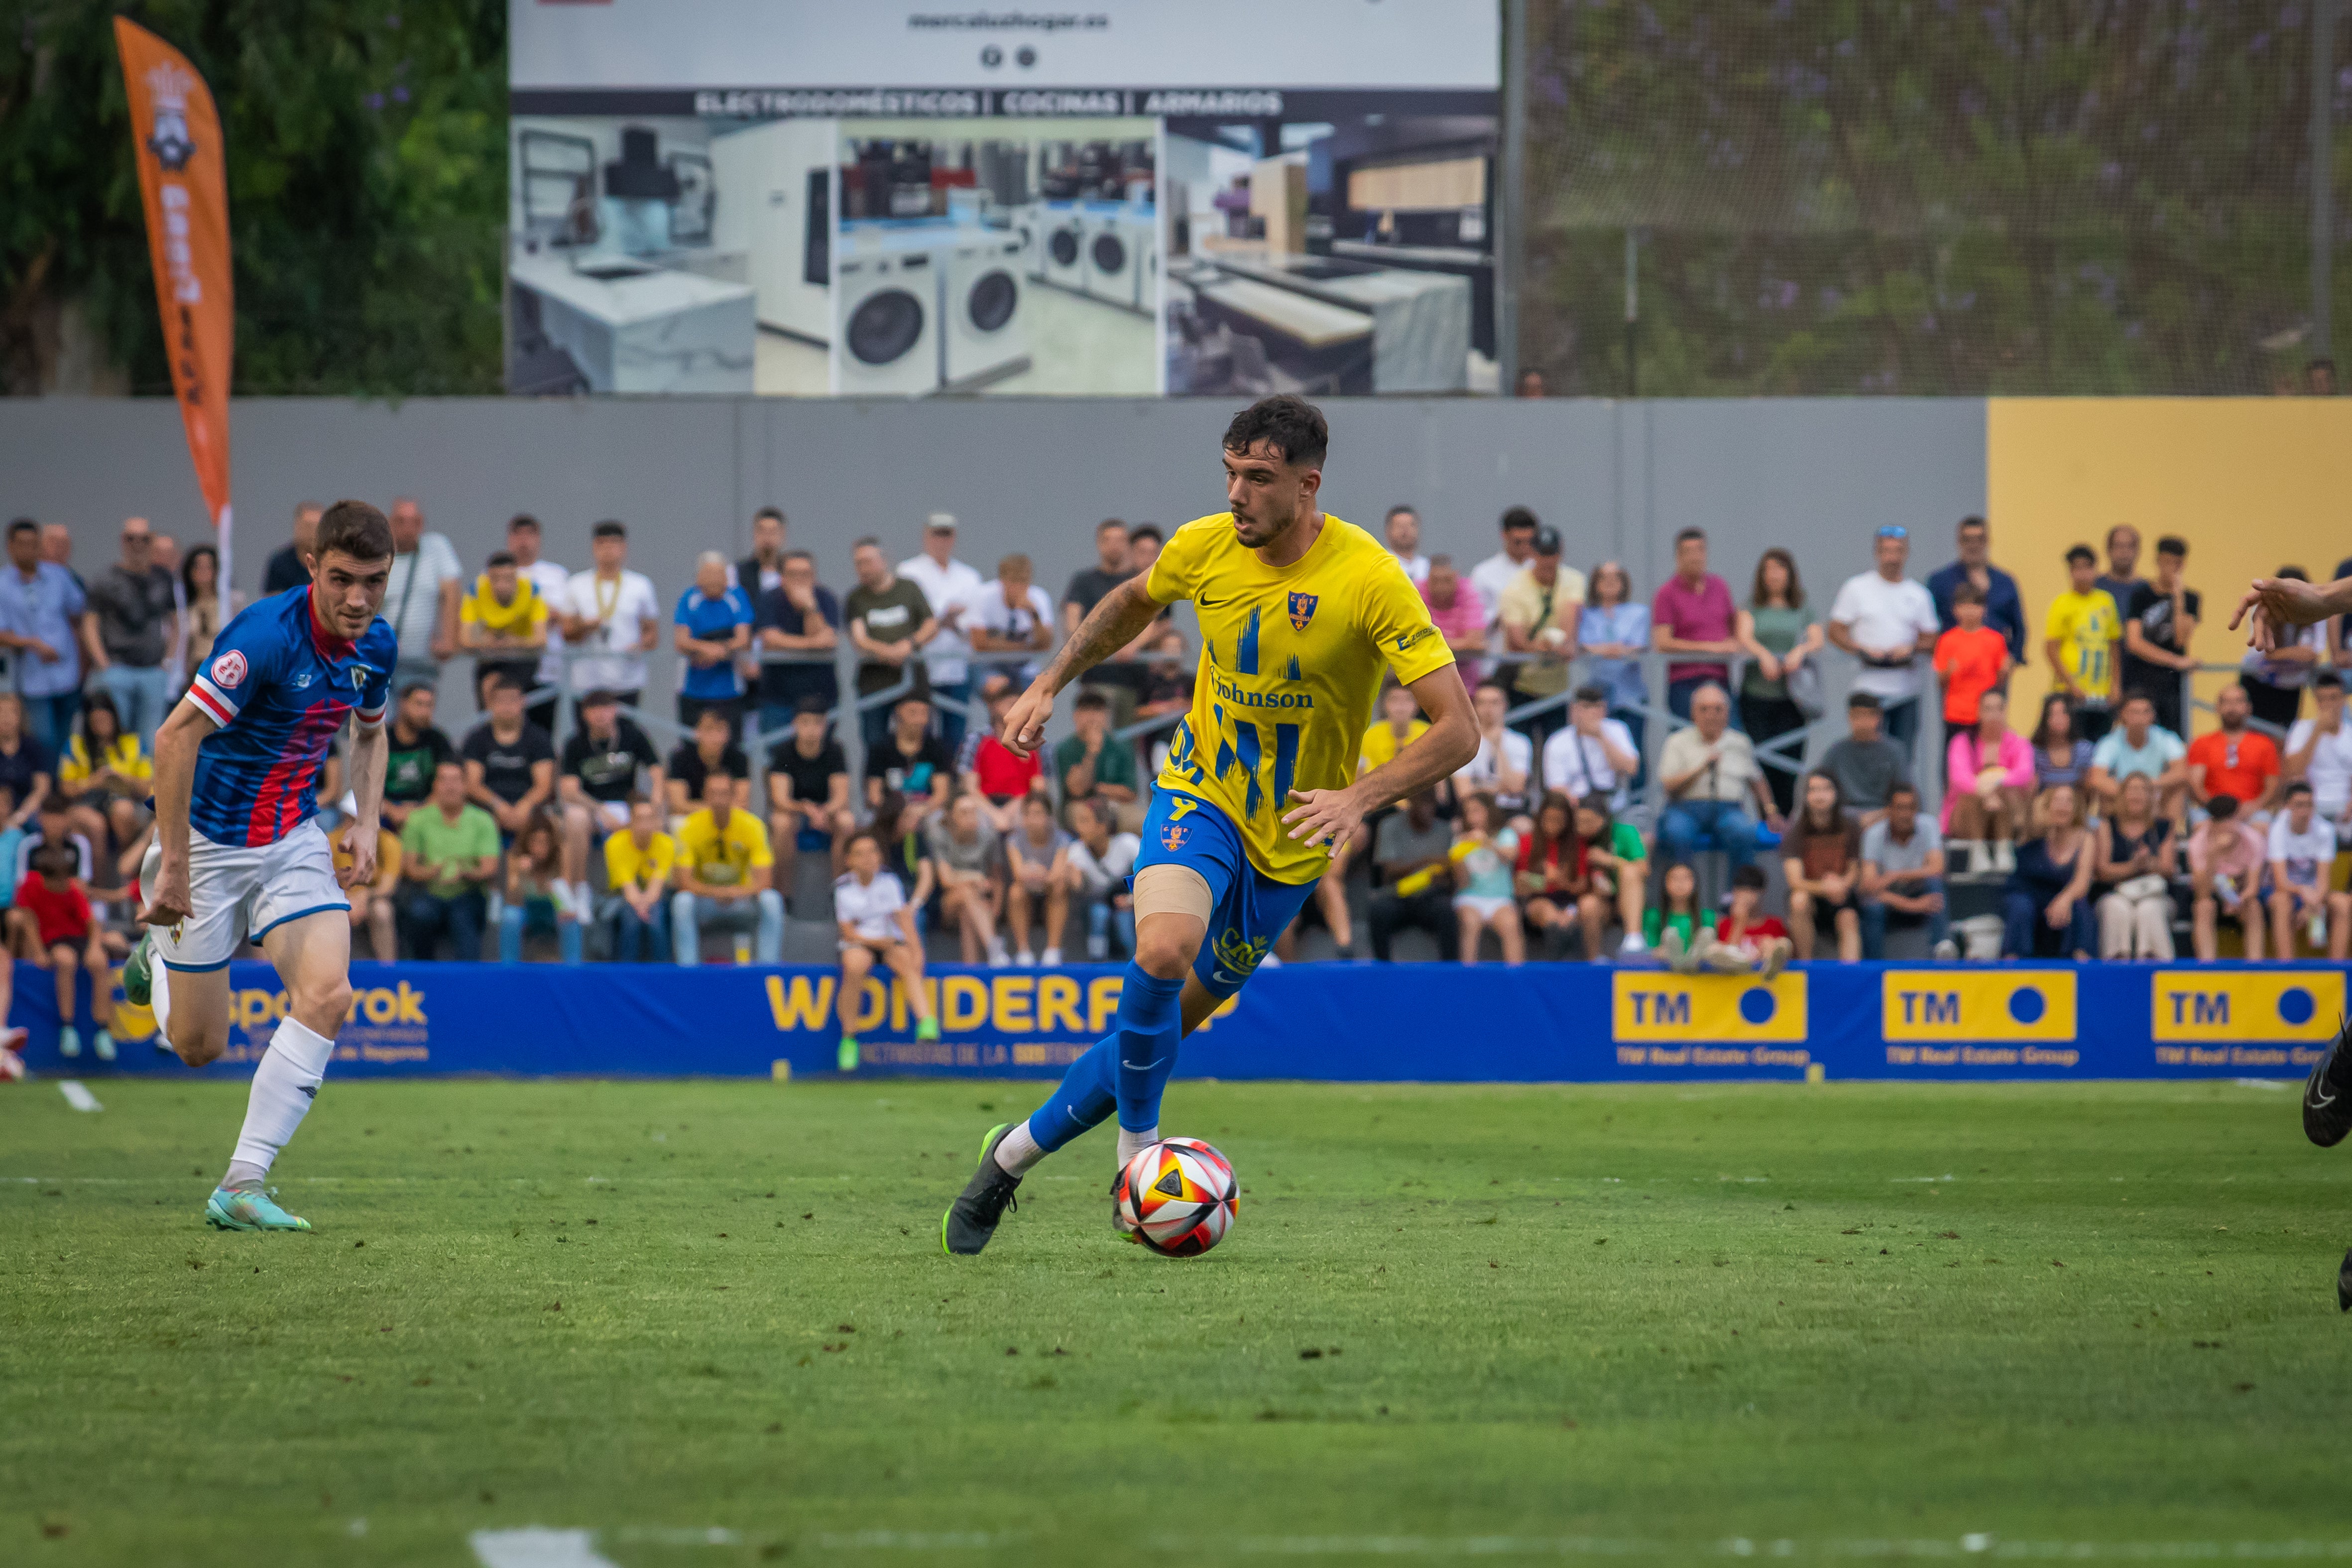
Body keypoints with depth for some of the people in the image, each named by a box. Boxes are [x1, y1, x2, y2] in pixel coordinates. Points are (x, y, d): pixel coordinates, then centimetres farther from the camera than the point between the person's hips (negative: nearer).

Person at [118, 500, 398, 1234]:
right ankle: (157, 955, 41)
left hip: (293, 841, 5)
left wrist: (367, 825, 5)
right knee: (199, 1045, 4)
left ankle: (242, 1187, -15)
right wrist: (175, 867, -29)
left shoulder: (376, 644, -3)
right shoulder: (268, 634, -27)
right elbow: (175, 737, -30)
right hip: (207, 839, -5)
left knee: (326, 994, -18)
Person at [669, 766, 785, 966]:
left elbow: (763, 882, -13)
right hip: (705, 901, -1)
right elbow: (684, 882, -14)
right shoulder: (690, 828, -11)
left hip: (742, 902, 1)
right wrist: (716, 892, -32)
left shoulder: (752, 826, -10)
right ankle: (687, 970, -32)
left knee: (771, 900, -30)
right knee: (682, 901, -34)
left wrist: (738, 893, -34)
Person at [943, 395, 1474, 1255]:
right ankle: (1138, 1149, -11)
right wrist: (1049, 684, 10)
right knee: (1163, 951, -31)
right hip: (1201, 796, 0)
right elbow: (1132, 602, 18)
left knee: (1171, 1020, 7)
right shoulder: (1204, 548, -9)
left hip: (1291, 838, 0)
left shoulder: (1369, 579, -20)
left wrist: (1360, 797, -36)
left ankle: (1016, 1152, 26)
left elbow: (1458, 728, -23)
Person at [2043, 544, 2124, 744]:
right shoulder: (2062, 604, -4)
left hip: (2102, 695, 5)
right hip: (2071, 696, -5)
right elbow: (2051, 650, -6)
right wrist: (2071, 686, -12)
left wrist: (2114, 685, 10)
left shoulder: (2106, 601, 11)